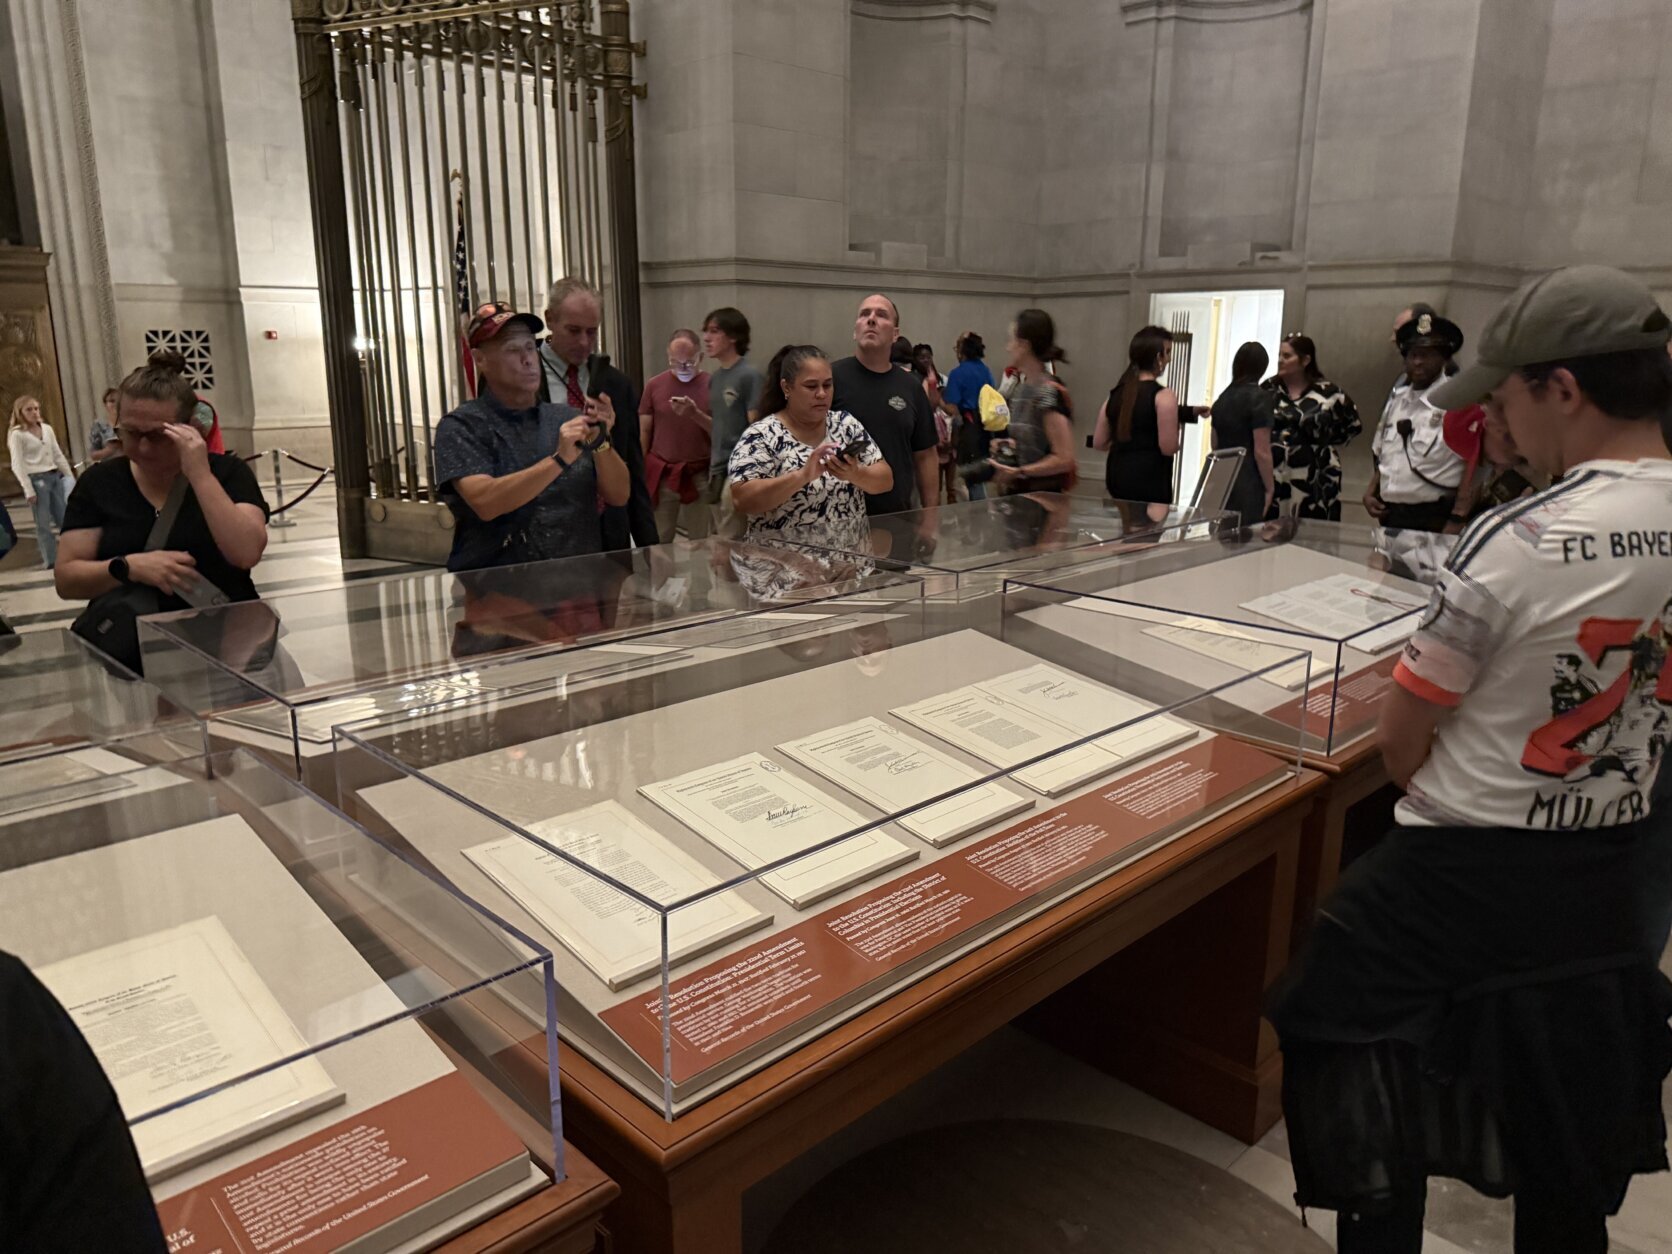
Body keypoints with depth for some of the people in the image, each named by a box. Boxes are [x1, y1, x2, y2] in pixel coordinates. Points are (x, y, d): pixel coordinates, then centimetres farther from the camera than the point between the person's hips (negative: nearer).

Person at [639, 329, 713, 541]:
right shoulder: (654, 385, 5)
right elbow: (644, 432, 8)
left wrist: (695, 414, -17)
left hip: (699, 477, -1)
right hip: (660, 476, 1)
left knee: (701, 542, 4)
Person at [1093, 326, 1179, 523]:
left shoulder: (1116, 394, 9)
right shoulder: (1163, 395, -11)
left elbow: (1099, 442, 12)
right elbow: (1168, 447, -15)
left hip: (1117, 476, 7)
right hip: (1150, 480, -7)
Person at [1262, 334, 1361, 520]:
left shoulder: (1328, 393, 1)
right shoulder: (1269, 389, 7)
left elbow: (1355, 423, 12)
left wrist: (1328, 444, 6)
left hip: (1314, 482, -1)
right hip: (1272, 478, 1)